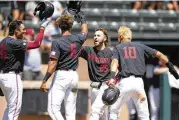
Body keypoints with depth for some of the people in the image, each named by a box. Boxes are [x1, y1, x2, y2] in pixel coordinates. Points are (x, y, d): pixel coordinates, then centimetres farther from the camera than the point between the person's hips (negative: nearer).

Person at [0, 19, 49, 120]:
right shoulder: (15, 43, -18)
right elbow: (36, 44, -23)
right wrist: (42, 28, -16)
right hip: (12, 76, -9)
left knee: (10, 106, 20)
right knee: (15, 107, -1)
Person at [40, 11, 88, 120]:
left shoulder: (57, 43, -12)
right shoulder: (78, 39, 4)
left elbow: (53, 63, -16)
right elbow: (85, 32, 28)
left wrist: (44, 81, -13)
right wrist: (83, 18, 46)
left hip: (61, 75, -6)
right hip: (74, 76, 6)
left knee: (53, 109, -8)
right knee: (70, 111, 10)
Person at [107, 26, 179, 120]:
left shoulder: (118, 48, 10)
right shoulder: (140, 46, 16)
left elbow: (115, 62, -10)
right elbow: (159, 54, 11)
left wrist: (112, 77, -25)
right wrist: (171, 68, 14)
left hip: (125, 82, -2)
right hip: (139, 83, 2)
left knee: (113, 112, 8)